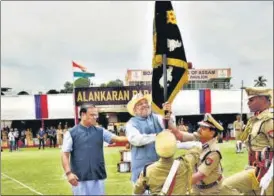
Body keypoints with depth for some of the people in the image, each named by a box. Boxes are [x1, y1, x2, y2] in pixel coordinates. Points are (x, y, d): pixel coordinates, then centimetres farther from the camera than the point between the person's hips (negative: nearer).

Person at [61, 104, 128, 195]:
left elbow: (117, 138, 2)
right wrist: (68, 173, -14)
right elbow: (65, 154, -4)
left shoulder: (100, 131, 8)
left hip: (98, 176, 3)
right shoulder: (71, 133, -1)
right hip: (80, 178, -3)